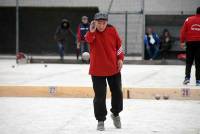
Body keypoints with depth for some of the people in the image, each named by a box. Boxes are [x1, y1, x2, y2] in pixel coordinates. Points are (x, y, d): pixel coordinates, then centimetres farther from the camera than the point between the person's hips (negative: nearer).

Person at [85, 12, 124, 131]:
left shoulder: (112, 30, -5)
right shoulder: (92, 33, -12)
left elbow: (119, 44, 8)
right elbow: (89, 39, -36)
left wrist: (120, 58, 1)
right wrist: (91, 31, -55)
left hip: (114, 68, 3)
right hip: (97, 70, -3)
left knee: (117, 92, 13)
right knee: (100, 96, -3)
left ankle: (116, 113, 37)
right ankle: (101, 120, 11)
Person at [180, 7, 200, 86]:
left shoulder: (189, 20, 2)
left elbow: (183, 31, 1)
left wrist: (182, 42, 8)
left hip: (190, 43, 1)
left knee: (189, 61, 11)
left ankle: (187, 77, -3)